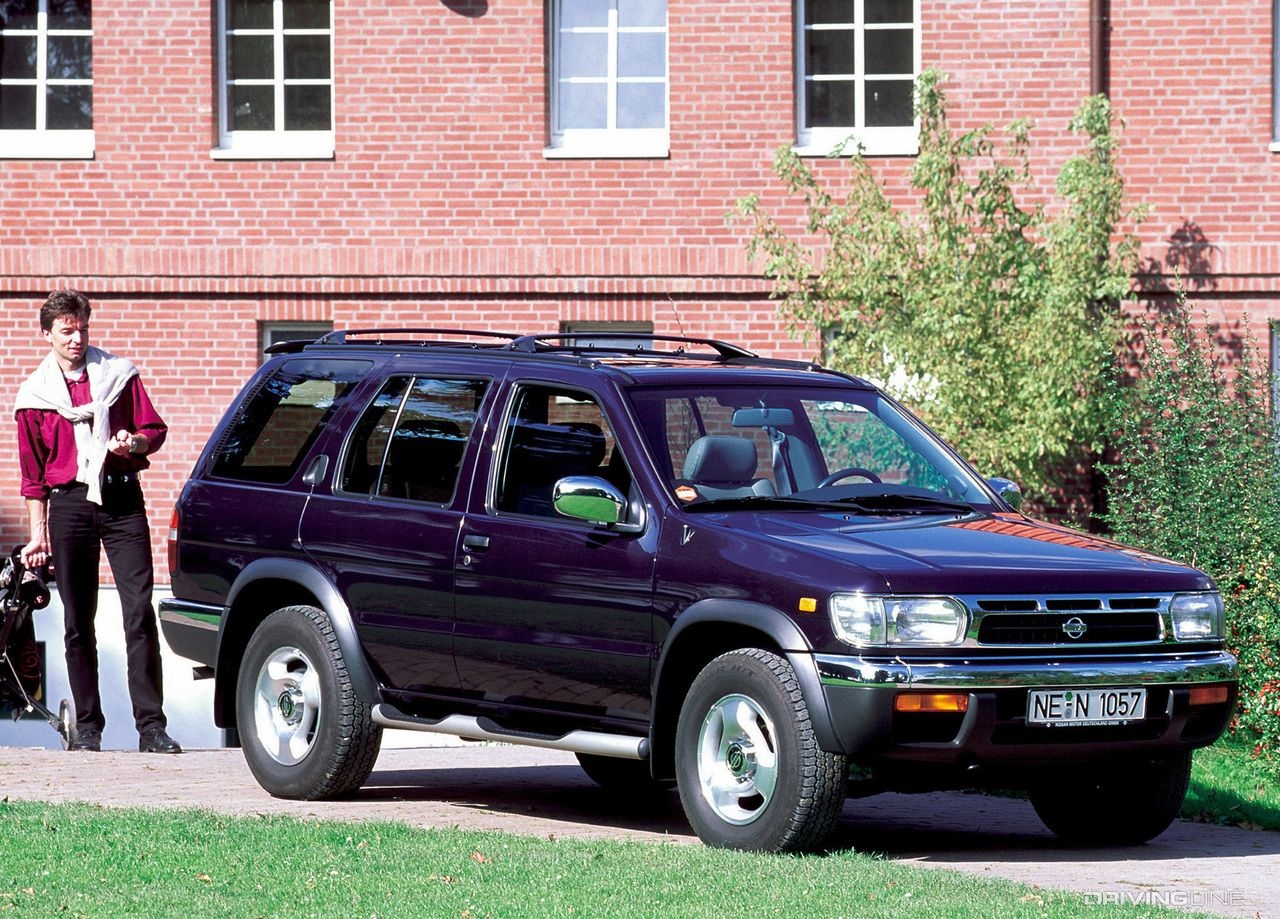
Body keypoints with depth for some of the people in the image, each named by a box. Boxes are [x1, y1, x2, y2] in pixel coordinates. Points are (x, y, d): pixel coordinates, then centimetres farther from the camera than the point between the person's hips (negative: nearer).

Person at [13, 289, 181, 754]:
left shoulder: (119, 375, 8)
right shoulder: (34, 394, 8)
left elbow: (155, 429, 11)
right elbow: (33, 474, 11)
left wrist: (134, 443, -11)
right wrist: (38, 533, 7)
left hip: (122, 500, -1)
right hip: (70, 503, 1)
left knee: (139, 611, -10)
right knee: (78, 621, 3)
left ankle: (151, 724, -12)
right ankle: (87, 726, 10)